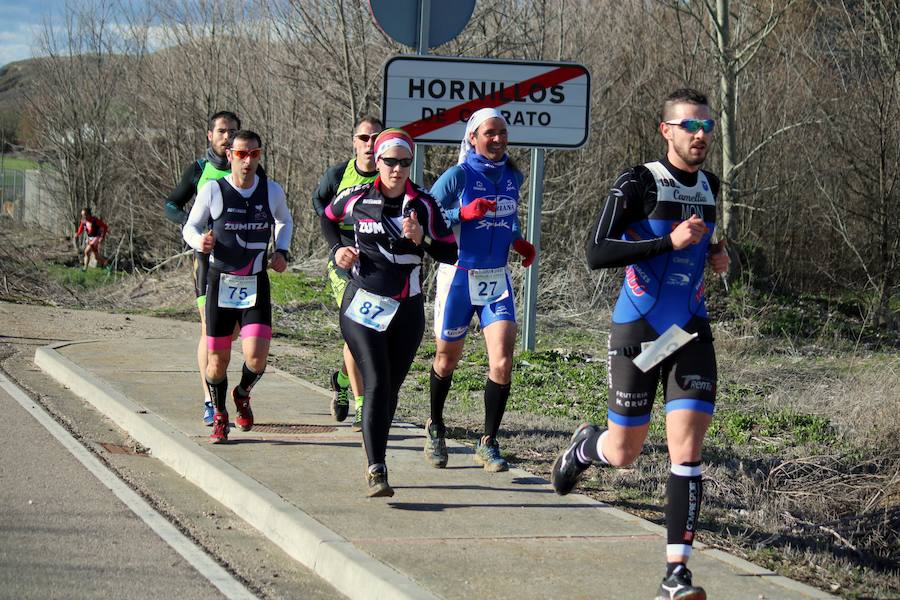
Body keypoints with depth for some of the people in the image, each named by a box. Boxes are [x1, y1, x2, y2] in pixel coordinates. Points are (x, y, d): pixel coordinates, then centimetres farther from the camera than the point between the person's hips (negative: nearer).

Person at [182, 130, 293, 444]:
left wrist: (281, 251, 4)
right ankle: (219, 415, 30)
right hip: (220, 284, -1)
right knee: (218, 359, 3)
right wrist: (200, 241, -19)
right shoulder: (213, 191, -7)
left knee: (256, 358, -14)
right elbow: (190, 226, 4)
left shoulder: (272, 191, 0)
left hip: (257, 286, 1)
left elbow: (285, 221, 21)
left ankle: (242, 395, 21)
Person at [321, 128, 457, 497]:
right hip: (363, 304, -2)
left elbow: (451, 253, 0)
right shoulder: (358, 198, -1)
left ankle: (375, 462, 26)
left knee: (391, 388, 10)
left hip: (407, 310, 2)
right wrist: (338, 249, 4)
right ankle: (376, 470, -21)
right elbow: (328, 219, 20)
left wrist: (421, 239, -16)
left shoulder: (424, 204, 0)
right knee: (376, 384, -15)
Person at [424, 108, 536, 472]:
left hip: (496, 280, 3)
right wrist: (464, 213, -24)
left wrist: (519, 242, 7)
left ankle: (488, 443, -1)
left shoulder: (512, 177, 6)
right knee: (447, 360, 11)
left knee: (502, 361, -12)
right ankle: (435, 428, 36)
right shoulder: (459, 176, -9)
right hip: (458, 277, -3)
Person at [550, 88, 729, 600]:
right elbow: (597, 254, -19)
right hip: (638, 331, -4)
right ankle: (586, 446, 45)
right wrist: (669, 241, -25)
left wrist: (714, 256, 7)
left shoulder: (709, 186, 10)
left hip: (691, 332, 4)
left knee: (687, 452, -10)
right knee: (623, 453, 7)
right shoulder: (639, 183, -10)